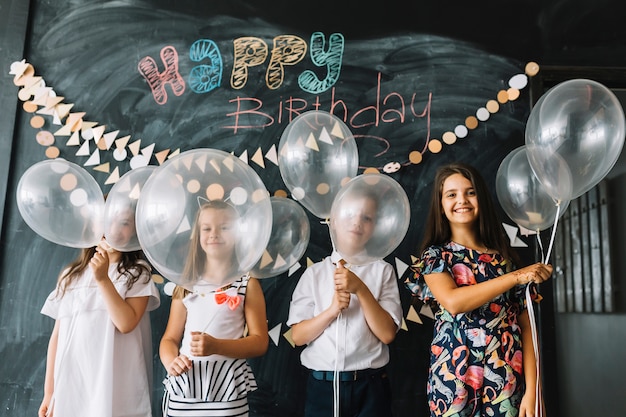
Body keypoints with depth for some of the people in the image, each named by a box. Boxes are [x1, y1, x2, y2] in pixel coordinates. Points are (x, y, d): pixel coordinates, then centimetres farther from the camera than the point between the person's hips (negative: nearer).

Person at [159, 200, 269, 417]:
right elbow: (170, 338, 8)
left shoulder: (248, 283, -1)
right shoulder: (187, 284, 7)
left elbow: (260, 342, -5)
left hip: (227, 390, -2)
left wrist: (216, 346, -19)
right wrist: (171, 362, -13)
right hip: (183, 390, 3)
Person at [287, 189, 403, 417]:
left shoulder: (382, 271, -2)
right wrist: (332, 310, -18)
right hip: (322, 385, 1)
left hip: (369, 386, 0)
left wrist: (361, 289, -19)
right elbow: (298, 336, -3)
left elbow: (387, 334, -8)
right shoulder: (314, 273, 0)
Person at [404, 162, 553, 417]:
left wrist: (531, 390, -6)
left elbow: (526, 326, 2)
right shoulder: (435, 255, 0)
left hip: (507, 379, 2)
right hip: (454, 374, -2)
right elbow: (453, 301, -19)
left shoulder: (504, 257, 6)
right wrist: (517, 276, -15)